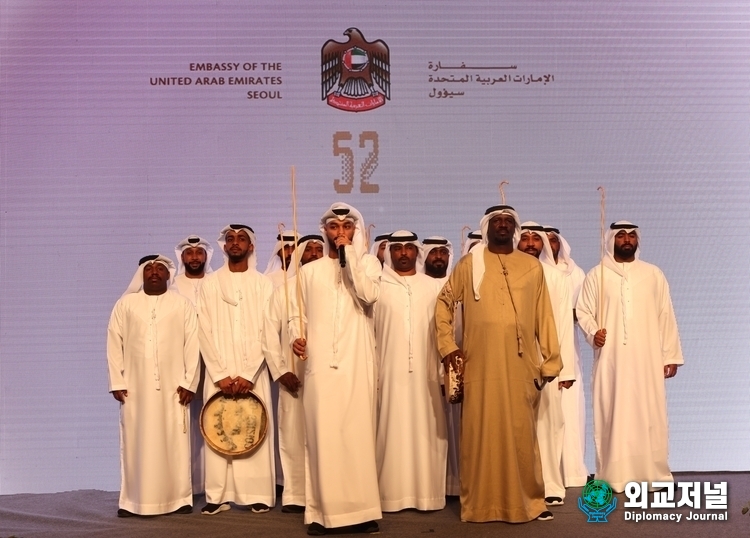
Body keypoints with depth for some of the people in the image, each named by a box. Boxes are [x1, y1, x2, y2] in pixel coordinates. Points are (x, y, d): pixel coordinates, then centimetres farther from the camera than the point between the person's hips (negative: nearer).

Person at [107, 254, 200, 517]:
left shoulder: (182, 304, 5)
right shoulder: (125, 304, 8)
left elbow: (192, 345, 1)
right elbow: (114, 344, 5)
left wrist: (189, 382, -6)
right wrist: (117, 382, -1)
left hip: (173, 386, -1)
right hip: (135, 386, 1)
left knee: (174, 441, 2)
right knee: (136, 441, 3)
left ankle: (179, 497, 9)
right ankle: (133, 500, 11)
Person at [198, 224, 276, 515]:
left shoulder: (263, 283, 5)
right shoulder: (210, 283, 7)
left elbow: (266, 332, -2)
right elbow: (205, 331, 1)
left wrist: (248, 374, -11)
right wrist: (221, 374, -8)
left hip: (254, 372, 0)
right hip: (218, 372, 1)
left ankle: (258, 494, 6)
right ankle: (218, 496, 6)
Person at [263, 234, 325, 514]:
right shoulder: (283, 290, 8)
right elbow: (270, 335, 5)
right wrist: (280, 372, -4)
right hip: (294, 378, 1)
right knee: (294, 435, 3)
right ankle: (295, 494, 11)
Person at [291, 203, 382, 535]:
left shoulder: (368, 263, 11)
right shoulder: (309, 271, 16)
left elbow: (368, 295, -10)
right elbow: (296, 314, 14)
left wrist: (348, 253, -6)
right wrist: (296, 336, -7)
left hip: (357, 363, -1)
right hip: (320, 363, 1)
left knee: (359, 432, -3)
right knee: (322, 434, -1)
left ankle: (362, 508, 5)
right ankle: (323, 509, 5)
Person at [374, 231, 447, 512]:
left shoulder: (434, 287, 8)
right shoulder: (378, 286, 4)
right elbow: (368, 330, 3)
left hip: (425, 372, 1)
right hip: (390, 371, -1)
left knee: (426, 430, 3)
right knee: (392, 430, 0)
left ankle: (428, 493, 10)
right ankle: (393, 494, 6)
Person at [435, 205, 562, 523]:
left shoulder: (532, 267, 10)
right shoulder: (469, 265, 7)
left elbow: (543, 316, 9)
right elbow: (443, 303, 10)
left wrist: (550, 360, 6)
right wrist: (447, 345, 1)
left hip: (521, 366, 1)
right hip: (480, 365, -1)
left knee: (522, 433, 6)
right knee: (481, 432, 3)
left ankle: (529, 501, 17)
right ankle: (480, 504, 13)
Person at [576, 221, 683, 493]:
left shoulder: (653, 274, 10)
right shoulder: (596, 275, 5)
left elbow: (666, 316, 8)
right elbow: (583, 311, 5)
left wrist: (671, 355, 4)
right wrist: (592, 333, -15)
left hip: (647, 358, 1)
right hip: (611, 358, -1)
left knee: (650, 414, 2)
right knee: (613, 415, -1)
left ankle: (654, 473, 11)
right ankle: (614, 475, 3)